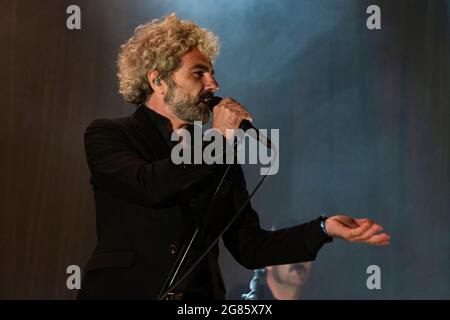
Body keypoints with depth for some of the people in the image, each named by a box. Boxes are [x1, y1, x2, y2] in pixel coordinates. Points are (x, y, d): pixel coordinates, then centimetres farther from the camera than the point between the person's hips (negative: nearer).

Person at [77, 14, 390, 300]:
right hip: (123, 291, -3)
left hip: (199, 296, 3)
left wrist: (324, 229, 1)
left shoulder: (222, 159, 15)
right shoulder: (108, 135, 3)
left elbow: (249, 247, 13)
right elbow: (148, 186, -16)